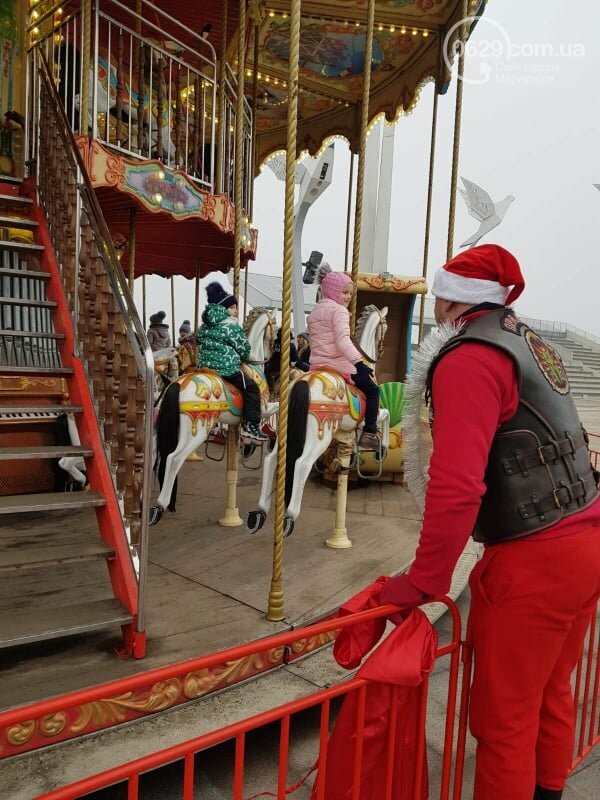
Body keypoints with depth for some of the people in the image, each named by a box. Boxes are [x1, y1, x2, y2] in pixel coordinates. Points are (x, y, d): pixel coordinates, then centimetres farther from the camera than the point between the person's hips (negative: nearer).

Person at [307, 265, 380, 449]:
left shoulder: (314, 313, 19)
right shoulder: (339, 310, -8)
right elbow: (343, 339, -22)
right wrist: (359, 363, -27)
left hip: (316, 365, 8)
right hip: (339, 364, -8)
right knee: (372, 389, 6)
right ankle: (369, 434, 0)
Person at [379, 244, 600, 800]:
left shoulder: (468, 360, -17)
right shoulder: (529, 343, 11)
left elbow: (455, 486, -26)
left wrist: (420, 583, -17)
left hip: (533, 563, -9)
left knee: (504, 717, 6)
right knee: (551, 695, 24)